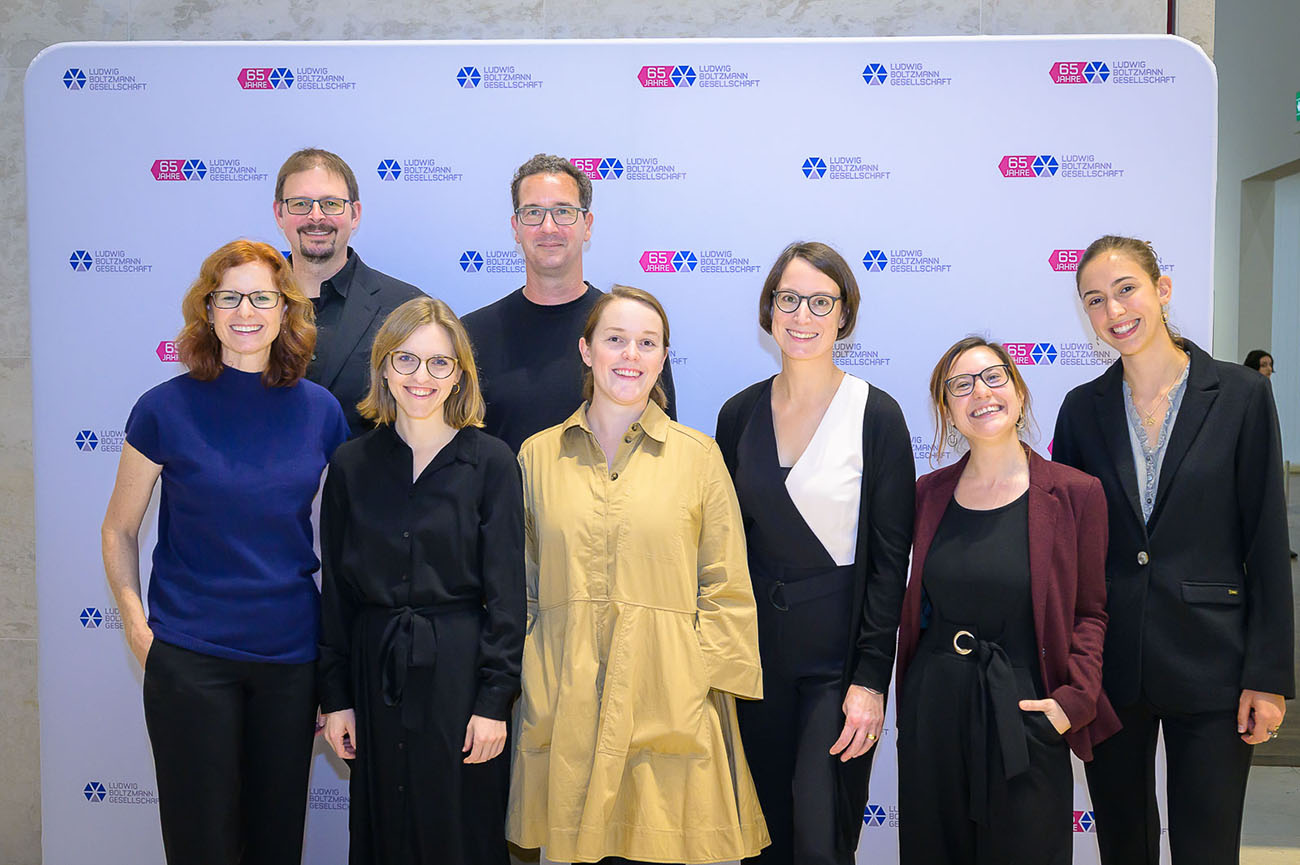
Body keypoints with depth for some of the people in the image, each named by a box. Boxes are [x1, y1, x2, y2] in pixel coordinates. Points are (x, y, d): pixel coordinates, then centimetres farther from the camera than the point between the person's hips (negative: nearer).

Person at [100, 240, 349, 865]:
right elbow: (118, 529, 4)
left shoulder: (320, 411, 1)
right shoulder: (166, 408, -6)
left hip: (292, 654, 3)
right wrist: (135, 625, -6)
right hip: (191, 656, -2)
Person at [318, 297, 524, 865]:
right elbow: (336, 590, 7)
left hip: (460, 672, -2)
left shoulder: (492, 462, -3)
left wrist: (495, 700, -9)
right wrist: (335, 697, 4)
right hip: (376, 672, 2)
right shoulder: (351, 466, 4)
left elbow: (505, 593, -5)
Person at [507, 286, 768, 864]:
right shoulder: (537, 455, 7)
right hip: (563, 706, 1)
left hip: (669, 707, -1)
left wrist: (707, 683, -4)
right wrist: (521, 683, 5)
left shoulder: (698, 455, 3)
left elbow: (727, 591, 3)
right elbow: (520, 586, 12)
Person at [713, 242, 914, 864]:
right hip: (755, 651, 4)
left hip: (837, 655, -4)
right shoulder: (740, 414, 4)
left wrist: (871, 679, -12)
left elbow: (891, 560, -8)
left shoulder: (876, 416, -8)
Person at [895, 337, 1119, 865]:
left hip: (1024, 715, -3)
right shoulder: (929, 494, 4)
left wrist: (1074, 699, -11)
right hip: (934, 706, 3)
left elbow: (1090, 612, 0)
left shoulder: (1077, 493, -5)